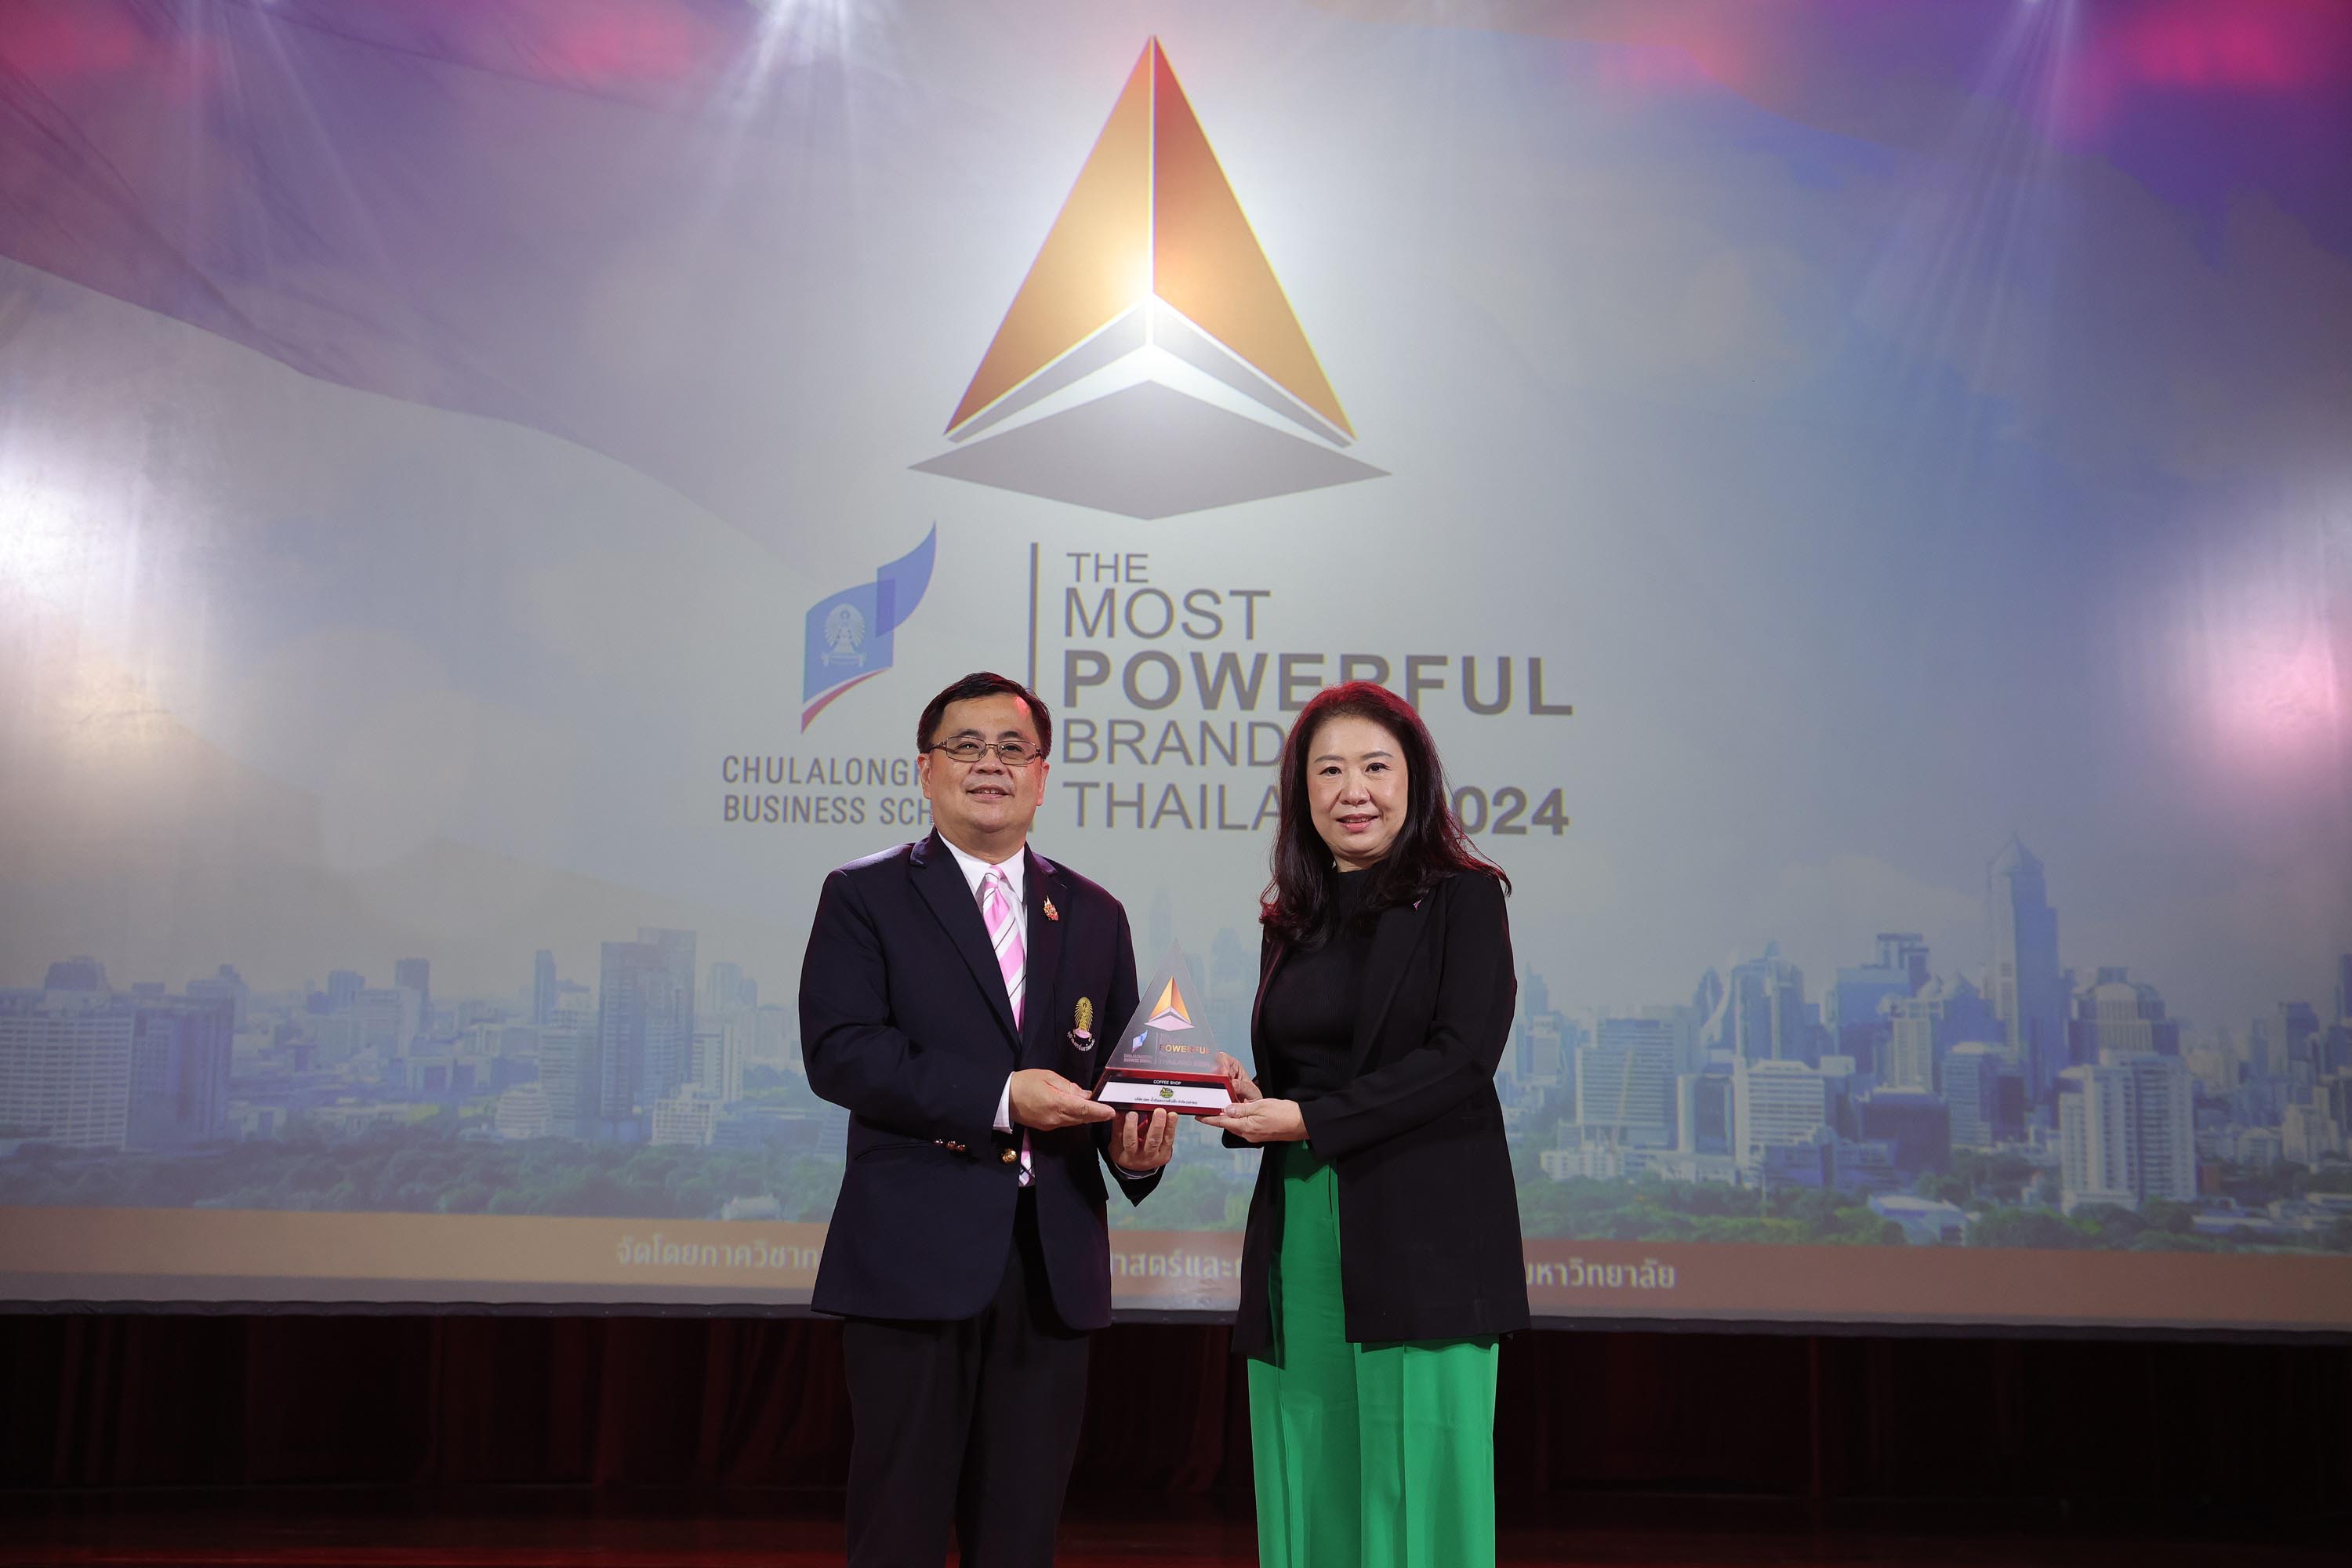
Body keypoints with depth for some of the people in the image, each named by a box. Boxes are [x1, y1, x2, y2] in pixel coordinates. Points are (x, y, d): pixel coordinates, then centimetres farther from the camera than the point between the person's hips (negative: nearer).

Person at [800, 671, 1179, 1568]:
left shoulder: (1095, 915, 15)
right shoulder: (864, 897, 2)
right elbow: (839, 1052, -11)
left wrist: (1137, 1147, -7)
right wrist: (1000, 1097, -20)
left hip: (1054, 1263, 4)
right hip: (916, 1258, -4)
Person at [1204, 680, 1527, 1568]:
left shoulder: (1463, 898, 0)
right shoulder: (1290, 922, 17)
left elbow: (1463, 1056, -11)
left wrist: (1309, 1120, -13)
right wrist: (1247, 1100, -1)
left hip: (1423, 1237, -5)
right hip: (1301, 1234, 5)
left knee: (1417, 1494, -3)